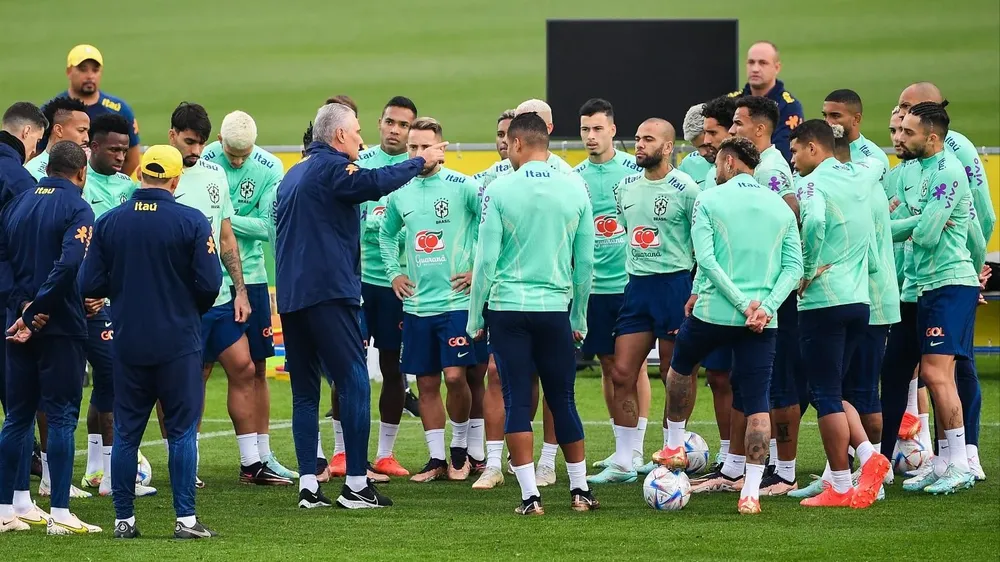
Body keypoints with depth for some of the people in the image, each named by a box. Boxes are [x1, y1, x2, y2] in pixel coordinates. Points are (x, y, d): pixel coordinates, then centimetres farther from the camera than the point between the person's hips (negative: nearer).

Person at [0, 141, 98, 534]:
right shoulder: (76, 209, -9)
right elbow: (69, 264, -23)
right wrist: (34, 312, -17)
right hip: (59, 326, -6)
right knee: (61, 417, -3)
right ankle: (60, 514, -6)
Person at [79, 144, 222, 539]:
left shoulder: (108, 222, -2)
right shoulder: (191, 222, -9)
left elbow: (90, 285, -2)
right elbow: (209, 284, -11)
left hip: (127, 342, 2)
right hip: (179, 342, -2)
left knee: (126, 432, 9)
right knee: (181, 431, 3)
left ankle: (123, 519, 10)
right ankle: (185, 519, 0)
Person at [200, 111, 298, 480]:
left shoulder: (269, 169, -3)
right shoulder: (202, 164, -10)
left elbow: (269, 227, -8)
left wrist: (226, 219, -16)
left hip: (251, 276, 3)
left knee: (257, 370, 8)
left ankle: (263, 454, 16)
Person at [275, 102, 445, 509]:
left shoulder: (292, 176, 20)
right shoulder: (332, 168, -7)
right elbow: (374, 183, -23)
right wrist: (420, 163, -12)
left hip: (290, 296, 9)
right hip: (328, 292, -9)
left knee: (304, 390, 8)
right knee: (354, 383, -5)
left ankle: (308, 486, 4)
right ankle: (356, 484, -8)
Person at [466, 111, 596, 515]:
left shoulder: (499, 191, -7)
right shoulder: (575, 190, 1)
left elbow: (486, 259, -8)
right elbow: (585, 262, 6)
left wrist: (474, 318, 2)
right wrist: (579, 319, 16)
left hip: (508, 307, -2)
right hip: (556, 309, 2)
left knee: (517, 403, 2)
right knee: (563, 401, 13)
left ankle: (530, 496, -2)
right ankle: (579, 490, 19)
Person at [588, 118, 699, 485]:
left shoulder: (685, 189, -8)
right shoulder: (626, 187, 11)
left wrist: (697, 293, -12)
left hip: (674, 284, -6)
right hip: (637, 285, 6)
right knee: (621, 373, 1)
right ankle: (623, 462, 6)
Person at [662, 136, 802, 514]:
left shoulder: (709, 200, -2)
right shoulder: (780, 207, 9)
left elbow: (705, 258, -13)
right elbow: (794, 266, 1)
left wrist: (743, 303, -14)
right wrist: (765, 307, -9)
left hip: (713, 312, -2)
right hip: (763, 323, 2)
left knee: (680, 366, 27)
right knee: (757, 404, 2)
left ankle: (674, 446, 36)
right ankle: (751, 490, -5)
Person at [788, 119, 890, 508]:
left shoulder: (812, 184, -9)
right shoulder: (858, 184, 15)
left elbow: (814, 221, -32)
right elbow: (873, 257, 18)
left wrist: (809, 270, -19)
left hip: (823, 301, -8)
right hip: (859, 299, 8)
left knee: (826, 394, 0)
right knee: (830, 391, 17)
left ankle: (841, 487, 1)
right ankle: (868, 456, -1)